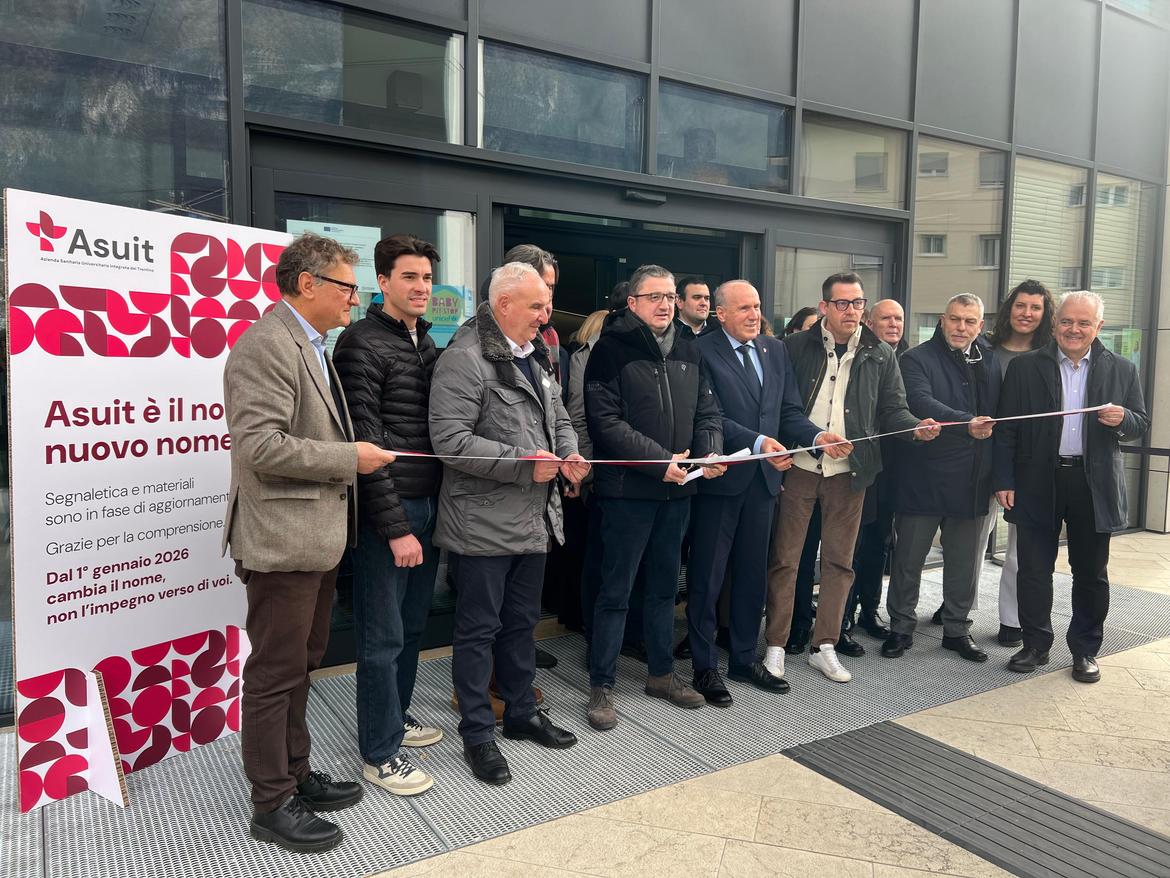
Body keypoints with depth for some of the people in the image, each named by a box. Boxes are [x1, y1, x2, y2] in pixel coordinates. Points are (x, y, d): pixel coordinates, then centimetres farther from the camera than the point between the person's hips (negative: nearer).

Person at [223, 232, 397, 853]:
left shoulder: (309, 346, 16)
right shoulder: (267, 345, -17)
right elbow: (261, 446, -26)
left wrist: (354, 454, 12)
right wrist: (351, 458, -19)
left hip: (315, 537, 10)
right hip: (282, 540, -10)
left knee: (300, 666, 19)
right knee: (276, 674, 3)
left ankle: (295, 774, 34)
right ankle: (272, 804, 17)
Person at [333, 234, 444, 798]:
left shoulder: (427, 343, 14)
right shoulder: (362, 342, -11)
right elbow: (365, 441, -16)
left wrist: (437, 506, 10)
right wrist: (395, 527, -17)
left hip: (428, 504, 8)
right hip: (388, 511, -8)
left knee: (412, 624, 19)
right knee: (383, 636, 2)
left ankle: (397, 715, 37)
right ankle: (379, 753, 16)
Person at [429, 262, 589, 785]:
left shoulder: (535, 356, 13)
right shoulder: (464, 359, -15)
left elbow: (558, 417, 23)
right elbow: (450, 441, -23)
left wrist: (569, 453, 0)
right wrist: (525, 464, -21)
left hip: (534, 520, 8)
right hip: (485, 523, -8)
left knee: (522, 623, 20)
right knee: (479, 629, 5)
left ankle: (522, 713, 37)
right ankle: (477, 734, 20)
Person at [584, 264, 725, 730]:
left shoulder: (688, 349, 11)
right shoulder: (613, 348, -9)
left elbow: (707, 410, 13)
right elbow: (605, 421, -17)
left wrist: (710, 450, -7)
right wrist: (660, 460, -19)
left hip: (677, 489, 6)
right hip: (628, 488, -6)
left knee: (664, 585, 18)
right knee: (616, 590, 2)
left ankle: (661, 673, 33)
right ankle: (601, 686, 15)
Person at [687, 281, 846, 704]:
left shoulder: (775, 350, 12)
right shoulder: (702, 352, -9)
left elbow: (789, 411, 8)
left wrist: (817, 435, -10)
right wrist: (757, 441, -26)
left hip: (762, 478, 6)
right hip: (720, 478, -6)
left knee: (753, 573, 15)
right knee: (707, 576, 4)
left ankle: (745, 658, 30)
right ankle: (705, 666, 17)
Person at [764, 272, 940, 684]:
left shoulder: (880, 355, 7)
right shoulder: (797, 347, -1)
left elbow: (892, 408, 8)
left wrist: (915, 426, -12)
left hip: (849, 471, 3)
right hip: (797, 466, -2)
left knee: (839, 561, 9)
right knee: (784, 558, 2)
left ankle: (824, 646, 22)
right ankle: (775, 645, 13)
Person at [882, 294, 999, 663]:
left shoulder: (990, 362, 12)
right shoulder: (918, 359, -5)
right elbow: (921, 401, -21)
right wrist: (966, 423, -35)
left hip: (971, 480, 5)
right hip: (924, 477, -4)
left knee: (964, 561, 13)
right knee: (909, 557, 6)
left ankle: (957, 628, 28)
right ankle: (901, 627, 19)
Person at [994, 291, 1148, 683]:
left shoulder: (1121, 370, 6)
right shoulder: (1024, 367, 1)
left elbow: (1141, 424, 9)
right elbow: (1007, 429, 0)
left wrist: (1122, 419, -15)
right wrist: (1003, 480, -6)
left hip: (1094, 485, 1)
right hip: (1037, 484, -1)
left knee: (1091, 574, 10)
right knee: (1033, 570, 5)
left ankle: (1085, 650, 25)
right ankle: (1035, 645, 21)